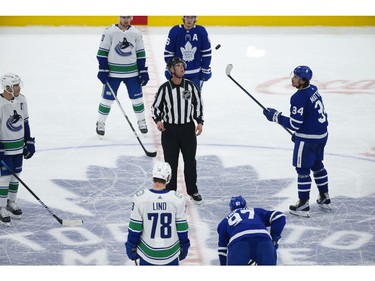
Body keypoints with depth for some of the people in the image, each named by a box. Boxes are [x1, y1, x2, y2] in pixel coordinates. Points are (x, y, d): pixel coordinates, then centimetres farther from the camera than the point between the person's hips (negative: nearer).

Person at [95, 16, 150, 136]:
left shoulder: (136, 33, 1)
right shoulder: (110, 32, -9)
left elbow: (141, 54, 7)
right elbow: (102, 52, -6)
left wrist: (143, 71, 3)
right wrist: (103, 70, -10)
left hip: (132, 72, 3)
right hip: (113, 72, -2)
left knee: (137, 98, 7)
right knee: (107, 98, 1)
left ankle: (141, 121, 25)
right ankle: (100, 123, 16)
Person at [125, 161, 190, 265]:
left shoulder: (140, 198, -14)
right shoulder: (177, 199, -12)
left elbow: (134, 228, -7)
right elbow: (182, 228, -3)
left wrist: (131, 247, 7)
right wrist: (184, 247, 13)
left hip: (147, 252, 0)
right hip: (171, 252, 0)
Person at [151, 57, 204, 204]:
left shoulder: (191, 86, -1)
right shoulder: (164, 88, -7)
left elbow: (198, 104, 10)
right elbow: (156, 106, 2)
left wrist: (200, 122, 2)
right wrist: (158, 120, -14)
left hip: (188, 128, 2)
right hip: (169, 129, -2)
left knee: (190, 161, 10)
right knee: (171, 162, 4)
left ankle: (192, 190, 23)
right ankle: (170, 191, 16)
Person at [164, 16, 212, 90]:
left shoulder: (201, 31, -9)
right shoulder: (175, 31, -11)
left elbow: (206, 53, 0)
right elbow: (168, 53, -3)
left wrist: (206, 70, 1)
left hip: (195, 74, 1)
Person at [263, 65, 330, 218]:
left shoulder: (299, 98, -23)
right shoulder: (313, 90, 5)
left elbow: (295, 124, -21)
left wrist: (276, 116, -12)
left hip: (308, 139, -10)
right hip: (321, 135, 10)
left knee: (303, 169, 1)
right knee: (317, 165, 24)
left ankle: (303, 205, 6)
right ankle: (324, 198, 35)